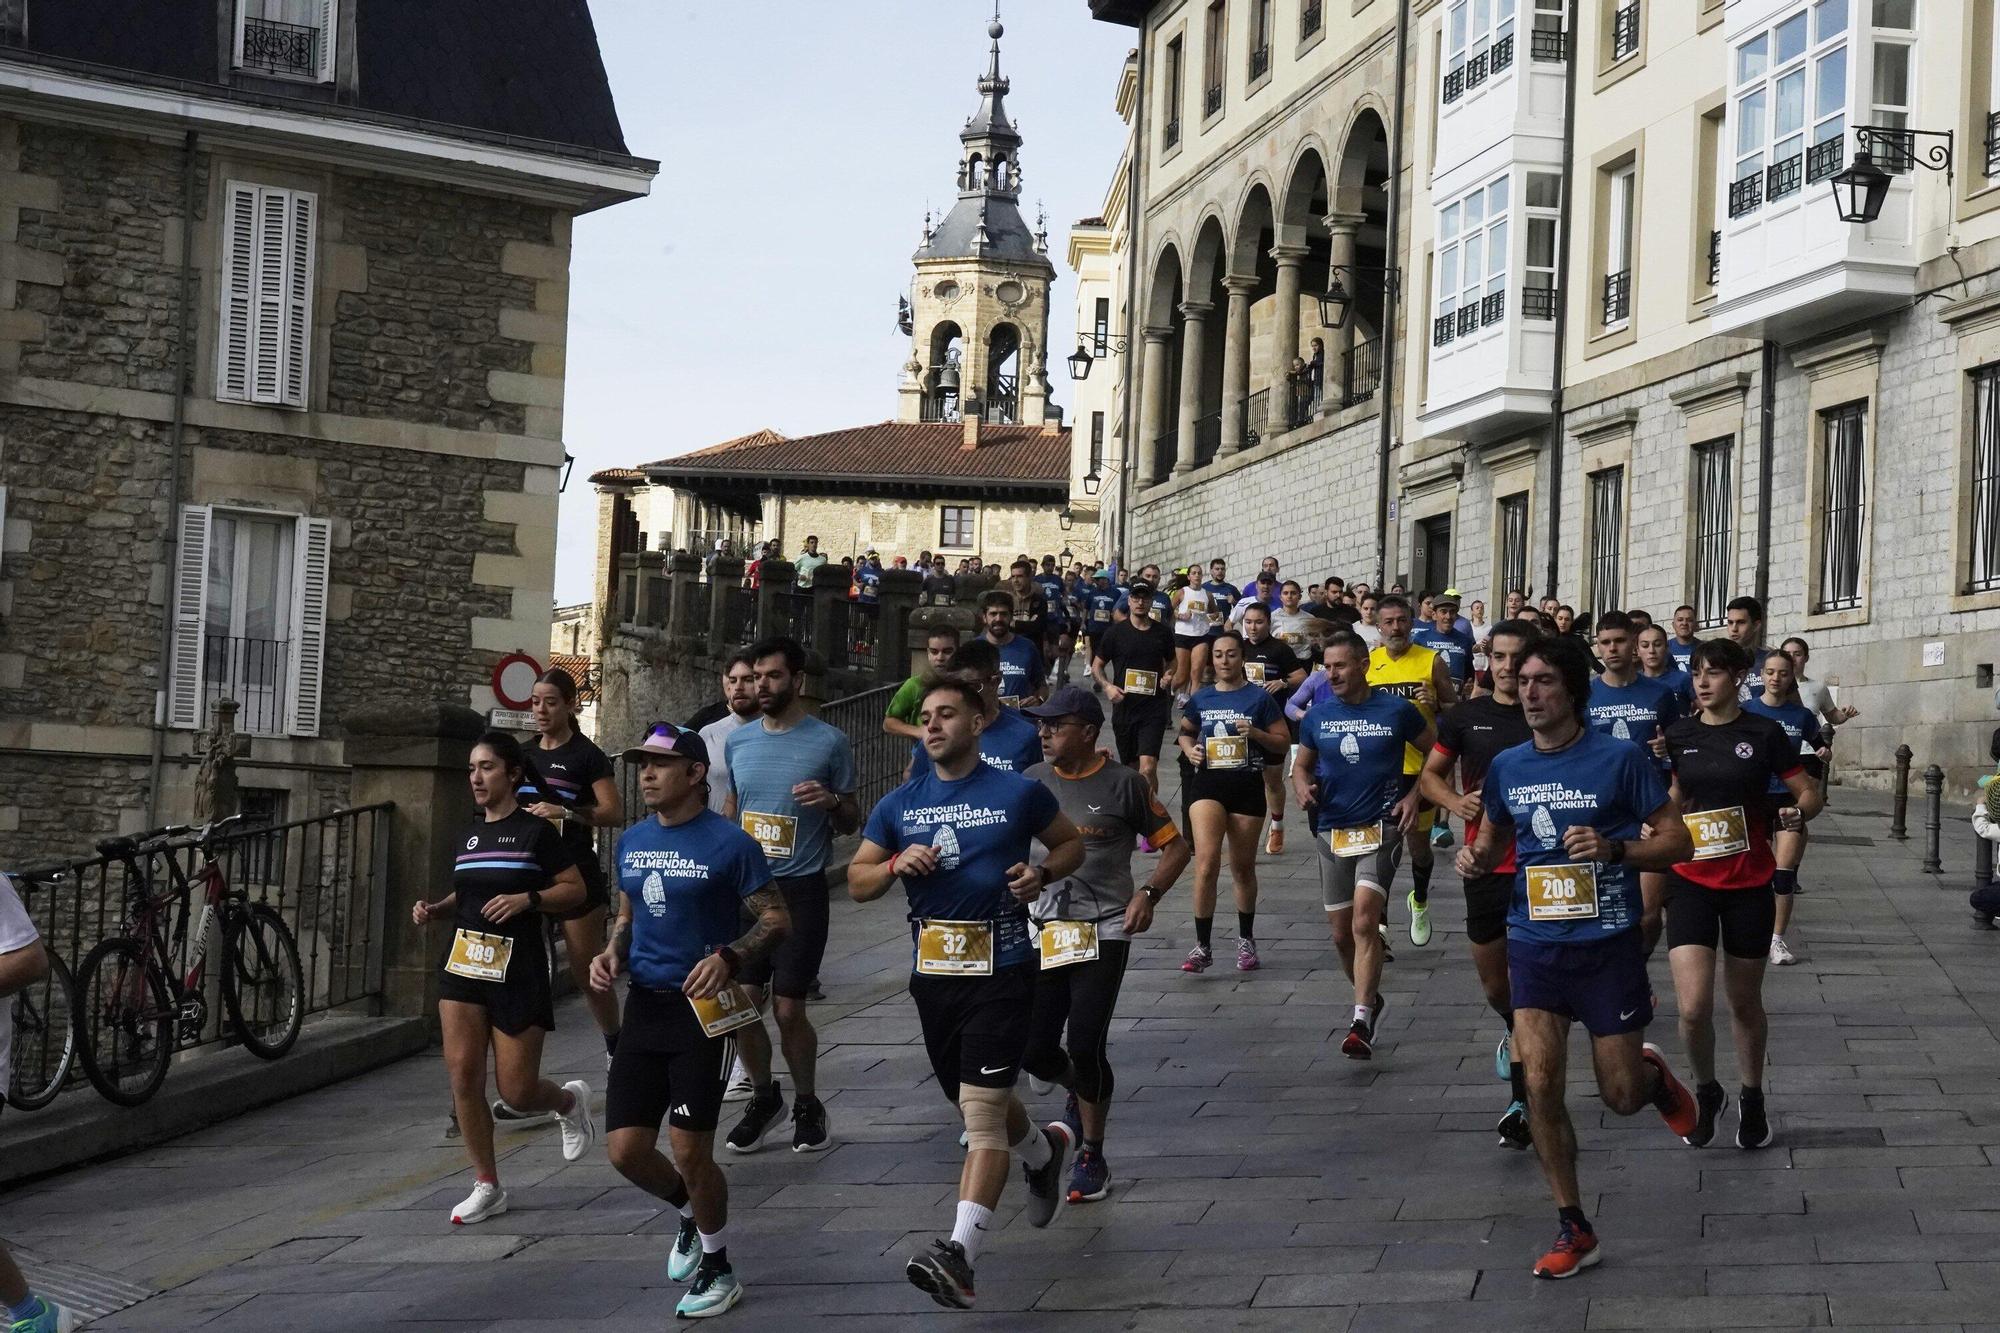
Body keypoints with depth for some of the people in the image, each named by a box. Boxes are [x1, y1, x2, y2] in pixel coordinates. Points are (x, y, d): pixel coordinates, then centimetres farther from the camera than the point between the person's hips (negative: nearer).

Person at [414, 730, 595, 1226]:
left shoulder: (535, 831, -5)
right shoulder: (470, 834, 13)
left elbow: (576, 890, -5)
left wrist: (528, 899, -20)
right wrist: (434, 909, 5)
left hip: (518, 971, -5)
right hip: (464, 965, 5)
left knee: (517, 1092, -3)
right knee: (463, 1076, -7)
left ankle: (571, 1101, 33)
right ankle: (487, 1187, 4)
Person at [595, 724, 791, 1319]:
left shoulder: (730, 844, -10)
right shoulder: (631, 842, 8)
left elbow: (776, 920, -8)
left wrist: (728, 957, -24)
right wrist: (611, 953, 1)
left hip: (702, 1008, -6)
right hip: (644, 1005, 6)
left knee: (689, 1152, -5)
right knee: (625, 1148, 1)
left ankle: (718, 1270, 17)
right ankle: (690, 1214, 33)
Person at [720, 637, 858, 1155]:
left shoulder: (829, 742, -4)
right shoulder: (738, 741, 8)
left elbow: (851, 824, 3)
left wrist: (833, 802, -18)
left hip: (800, 890, -4)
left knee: (788, 1008, -4)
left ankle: (807, 1104, 17)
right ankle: (764, 1097, 22)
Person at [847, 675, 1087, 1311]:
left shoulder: (1018, 794, -2)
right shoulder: (899, 805, 7)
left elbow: (1072, 843, 12)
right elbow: (857, 882, 10)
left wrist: (1043, 874, -9)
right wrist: (896, 865, -11)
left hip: (1000, 971, -5)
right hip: (932, 973, 5)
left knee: (981, 1105, -15)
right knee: (978, 1101, 20)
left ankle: (960, 1251, -22)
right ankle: (1046, 1149, 53)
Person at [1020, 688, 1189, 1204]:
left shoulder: (1123, 784, -4)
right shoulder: (1031, 782, 7)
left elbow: (1175, 847, 2)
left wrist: (1147, 894, -14)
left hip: (1104, 932, -4)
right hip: (1045, 929, 4)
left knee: (1085, 1046, -10)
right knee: (1033, 1049, -1)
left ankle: (1092, 1157, 9)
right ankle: (1081, 1091, 36)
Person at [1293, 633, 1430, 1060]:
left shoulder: (1396, 711, -4)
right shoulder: (1317, 717, 5)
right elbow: (1302, 765, 17)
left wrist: (1414, 796, -4)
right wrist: (1303, 788, -5)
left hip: (1380, 828, -4)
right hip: (1332, 830, 4)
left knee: (1364, 921, -20)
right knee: (1342, 933, 10)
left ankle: (1361, 1022, -22)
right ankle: (1371, 1000, 34)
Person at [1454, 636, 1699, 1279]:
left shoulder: (1620, 759, -10)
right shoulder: (1507, 766, 4)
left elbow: (1677, 843, -6)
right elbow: (1494, 836, 20)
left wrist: (1613, 848, -23)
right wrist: (1476, 857, -3)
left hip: (1607, 943, -3)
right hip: (1535, 944, 3)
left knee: (1621, 1095, 3)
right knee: (1541, 1086, -6)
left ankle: (1655, 1076, 42)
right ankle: (1573, 1231, 6)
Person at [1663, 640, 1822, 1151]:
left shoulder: (1764, 734, -5)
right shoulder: (1678, 736, 2)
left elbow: (1810, 794, -1)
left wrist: (1796, 813, -21)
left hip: (1749, 885, -1)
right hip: (1692, 881, 1)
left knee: (1745, 1003, 12)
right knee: (1693, 1008, -13)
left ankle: (1752, 1100, 35)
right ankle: (1706, 1091, 14)